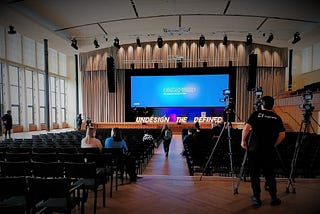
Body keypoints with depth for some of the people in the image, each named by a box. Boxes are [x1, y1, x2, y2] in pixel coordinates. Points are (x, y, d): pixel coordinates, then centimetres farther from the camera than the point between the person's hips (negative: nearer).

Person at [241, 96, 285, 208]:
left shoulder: (256, 114, -2)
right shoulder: (276, 117, 6)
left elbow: (246, 128, -12)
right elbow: (282, 134, 1)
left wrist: (243, 141, 0)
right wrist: (274, 145, 14)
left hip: (254, 149, -2)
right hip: (269, 150, 3)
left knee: (254, 174, 6)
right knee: (269, 174, 16)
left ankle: (256, 199, 14)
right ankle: (274, 198, 22)